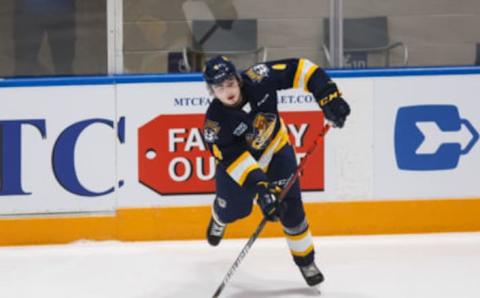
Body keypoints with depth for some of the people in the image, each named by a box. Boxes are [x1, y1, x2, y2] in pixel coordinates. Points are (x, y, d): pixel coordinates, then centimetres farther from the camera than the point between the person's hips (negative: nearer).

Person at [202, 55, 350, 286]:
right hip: (238, 156, 0)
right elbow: (235, 158, -33)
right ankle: (219, 219, 54)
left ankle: (306, 261, 14)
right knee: (233, 208, 14)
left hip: (276, 148, 1)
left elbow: (298, 68, -28)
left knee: (290, 208, -6)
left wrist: (328, 96, -37)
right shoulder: (216, 122, -33)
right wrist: (259, 186, -43)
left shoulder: (257, 80, -32)